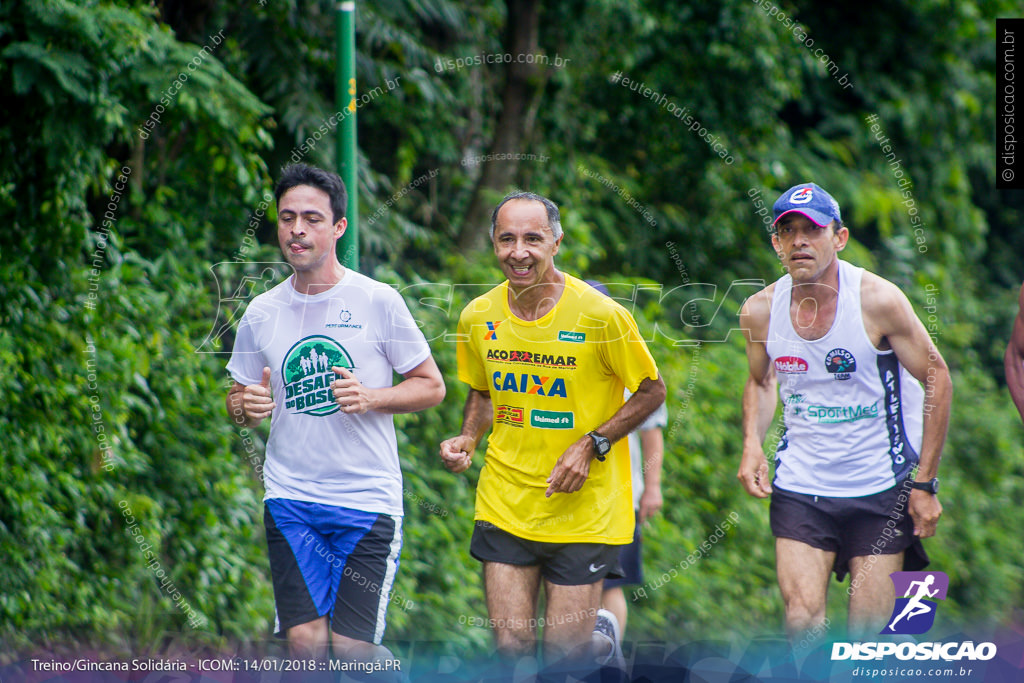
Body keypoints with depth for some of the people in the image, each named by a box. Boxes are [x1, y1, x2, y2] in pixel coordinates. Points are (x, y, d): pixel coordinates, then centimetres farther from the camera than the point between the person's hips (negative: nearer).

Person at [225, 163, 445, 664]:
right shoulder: (261, 313, 6)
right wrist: (246, 407, -7)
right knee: (305, 641, -9)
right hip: (289, 498, 3)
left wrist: (371, 398, -15)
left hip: (367, 497, -2)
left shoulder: (378, 301, -2)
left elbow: (431, 386, 3)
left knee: (352, 647, -7)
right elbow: (239, 398, 17)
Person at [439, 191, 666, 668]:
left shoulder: (600, 315, -13)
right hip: (504, 505, 3)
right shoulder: (478, 317, -1)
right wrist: (467, 440, -2)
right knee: (512, 648, -4)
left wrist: (591, 445, -14)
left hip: (585, 511, -3)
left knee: (565, 654, -1)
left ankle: (604, 639, 33)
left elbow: (652, 391, -2)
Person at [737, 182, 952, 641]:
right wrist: (752, 444, -1)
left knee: (869, 635, -4)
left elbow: (937, 381, -5)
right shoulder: (760, 310, -3)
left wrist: (925, 484, -7)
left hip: (881, 489, -2)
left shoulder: (877, 301, -13)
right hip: (799, 487, 2)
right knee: (802, 620, -12)